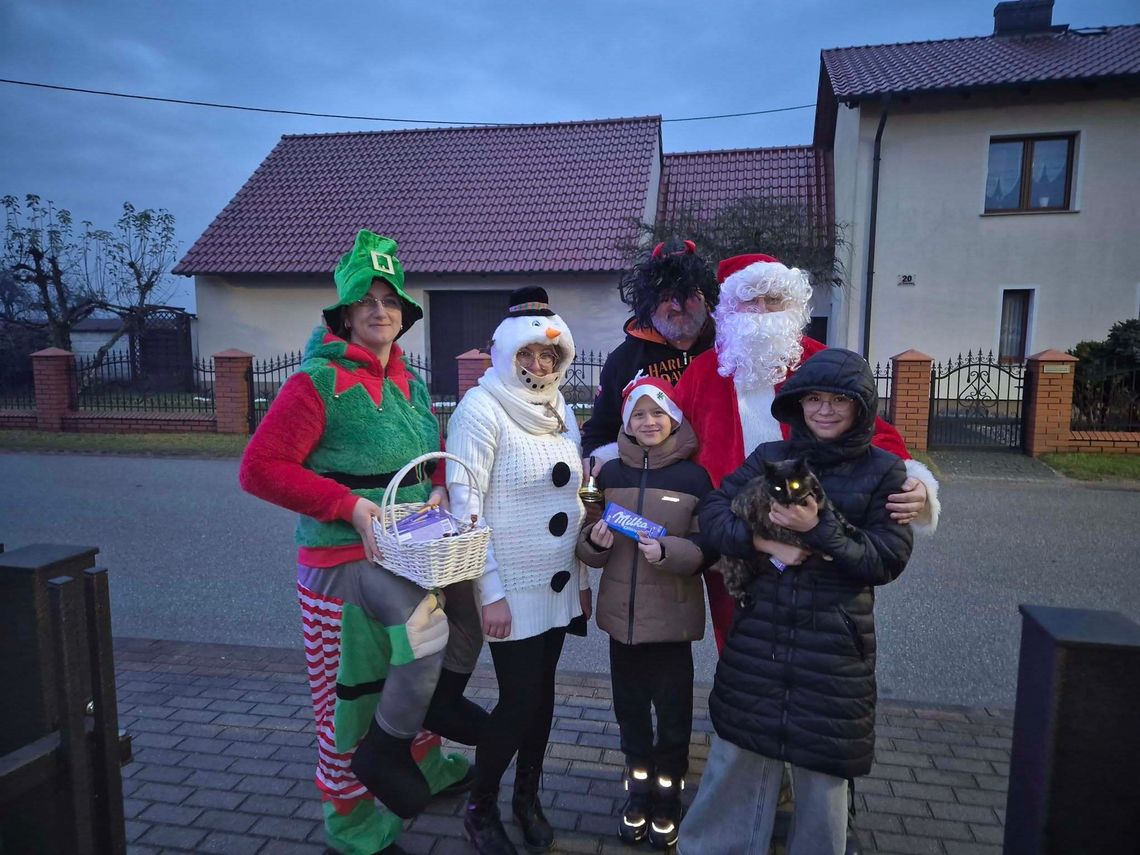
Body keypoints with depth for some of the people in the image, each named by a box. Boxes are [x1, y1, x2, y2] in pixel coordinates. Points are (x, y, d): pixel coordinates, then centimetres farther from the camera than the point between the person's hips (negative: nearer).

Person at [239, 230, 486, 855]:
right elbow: (260, 468, -16)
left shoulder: (411, 385, 9)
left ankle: (441, 699, 25)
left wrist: (438, 491, 0)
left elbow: (435, 456, 22)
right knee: (426, 629, -16)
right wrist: (352, 505, -21)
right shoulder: (319, 381, -12)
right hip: (343, 558, -7)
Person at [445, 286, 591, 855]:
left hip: (559, 584, 6)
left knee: (541, 693, 16)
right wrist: (490, 591, -18)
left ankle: (527, 797, 37)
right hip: (513, 587, -6)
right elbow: (464, 503, -16)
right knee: (518, 700, 1)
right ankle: (479, 807, 26)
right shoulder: (483, 408, -13)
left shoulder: (561, 410, 8)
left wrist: (583, 576, 13)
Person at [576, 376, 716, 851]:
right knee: (630, 709, 15)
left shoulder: (694, 476, -7)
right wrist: (594, 541, -16)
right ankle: (638, 794, 36)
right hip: (621, 612, 3)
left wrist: (667, 552, -26)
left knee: (673, 712, 9)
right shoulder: (610, 473, 2)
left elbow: (708, 546, -9)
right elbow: (587, 547, 7)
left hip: (672, 615, -3)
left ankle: (667, 799, 31)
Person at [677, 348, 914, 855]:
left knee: (822, 769, 11)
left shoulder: (884, 471, -1)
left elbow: (888, 560, -6)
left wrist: (819, 529, -19)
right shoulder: (769, 457, 4)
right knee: (739, 755, 12)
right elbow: (712, 513, -2)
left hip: (834, 642, -1)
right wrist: (763, 542, -18)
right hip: (759, 633, 2)